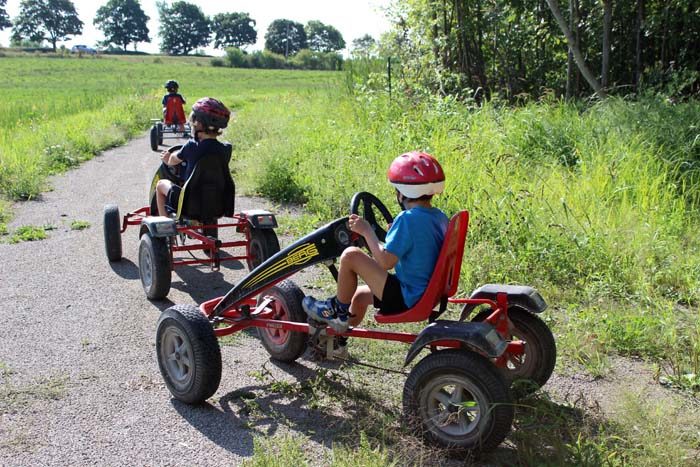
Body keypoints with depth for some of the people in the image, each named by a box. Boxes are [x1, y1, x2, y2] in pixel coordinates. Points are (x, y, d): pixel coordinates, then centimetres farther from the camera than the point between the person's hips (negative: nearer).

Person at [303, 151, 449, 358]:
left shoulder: (407, 219, -22)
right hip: (427, 294, 10)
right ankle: (338, 341, 43)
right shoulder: (441, 217, 4)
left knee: (350, 255, -12)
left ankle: (339, 311, 8)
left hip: (406, 298, -10)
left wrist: (367, 231, -12)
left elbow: (385, 261, -22)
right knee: (360, 294, 28)